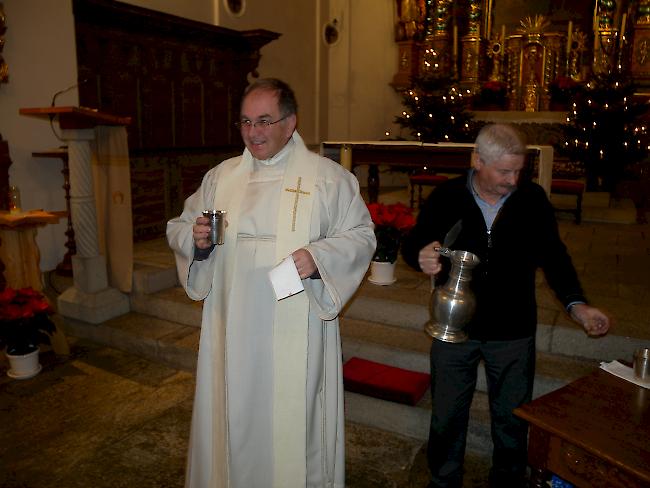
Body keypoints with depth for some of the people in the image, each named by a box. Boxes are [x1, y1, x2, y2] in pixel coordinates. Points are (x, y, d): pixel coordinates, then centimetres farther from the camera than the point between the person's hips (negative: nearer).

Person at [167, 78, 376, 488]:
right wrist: (196, 239, -10)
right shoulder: (221, 176, 8)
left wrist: (318, 256, -21)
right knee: (232, 420, 17)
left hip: (296, 334, -3)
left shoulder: (329, 177, -3)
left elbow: (361, 236, -3)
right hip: (232, 330, 4)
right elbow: (178, 229, 13)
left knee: (293, 421, 10)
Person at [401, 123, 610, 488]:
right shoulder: (446, 197, -9)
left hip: (513, 332, 1)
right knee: (447, 415, 15)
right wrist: (422, 256, -25)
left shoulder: (533, 198, -5)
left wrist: (576, 304, -13)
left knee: (512, 416, 18)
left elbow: (553, 255, 0)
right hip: (455, 326, 0)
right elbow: (413, 244, -1)